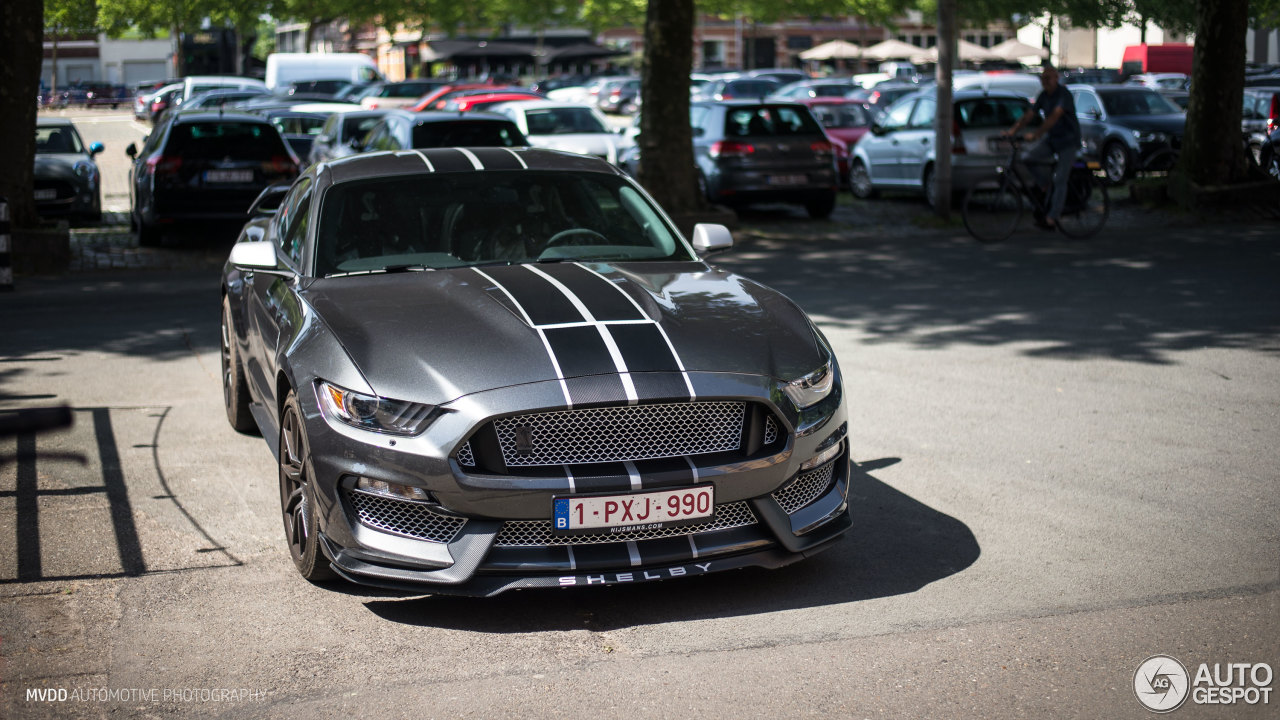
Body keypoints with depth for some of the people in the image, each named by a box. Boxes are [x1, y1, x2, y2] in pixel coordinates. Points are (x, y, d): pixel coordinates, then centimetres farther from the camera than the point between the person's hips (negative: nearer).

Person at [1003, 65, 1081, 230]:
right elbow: (1029, 115, 0)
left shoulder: (1064, 94, -19)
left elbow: (1055, 116, -32)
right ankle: (1044, 186, 4)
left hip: (1068, 140, -7)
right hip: (1051, 138, 7)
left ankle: (1052, 218, -6)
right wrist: (1013, 130, -16)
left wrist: (1036, 134, -42)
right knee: (1028, 156, -16)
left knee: (1059, 180, -9)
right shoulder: (1043, 95, 3)